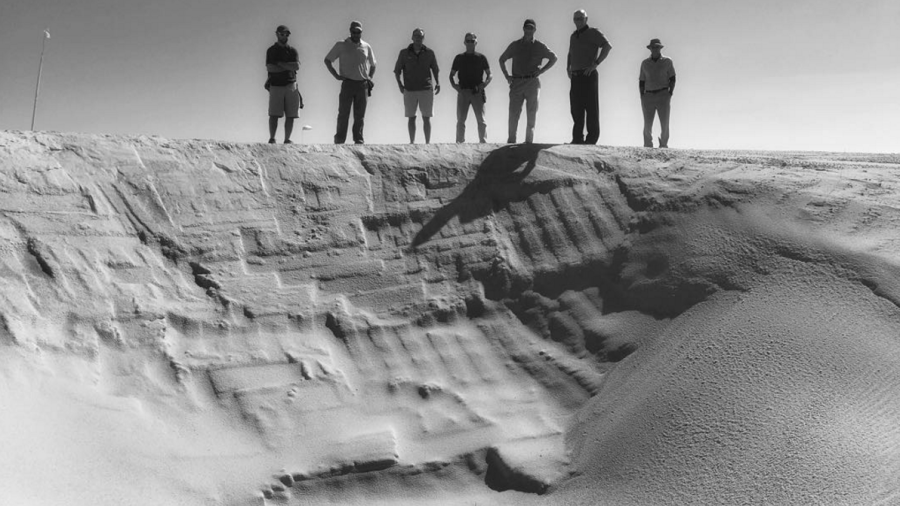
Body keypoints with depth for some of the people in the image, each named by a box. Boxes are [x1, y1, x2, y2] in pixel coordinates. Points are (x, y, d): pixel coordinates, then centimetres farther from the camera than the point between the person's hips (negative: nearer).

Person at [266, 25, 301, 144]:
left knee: (290, 115, -2)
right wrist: (288, 67, -4)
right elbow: (269, 68, -7)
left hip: (291, 85, 2)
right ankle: (272, 139, -5)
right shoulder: (271, 50, 8)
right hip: (275, 85, -2)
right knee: (274, 115, -8)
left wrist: (281, 64, -5)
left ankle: (287, 139, 3)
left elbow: (297, 66, -2)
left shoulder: (292, 51, 15)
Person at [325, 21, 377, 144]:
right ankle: (339, 141, 1)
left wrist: (370, 78, 9)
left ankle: (359, 141, 10)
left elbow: (372, 65, 24)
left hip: (363, 85, 2)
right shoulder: (341, 45, 3)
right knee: (343, 114, -3)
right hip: (347, 83, -2)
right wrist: (336, 75, -3)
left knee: (360, 116, 5)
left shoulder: (366, 47, 11)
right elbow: (327, 60, 7)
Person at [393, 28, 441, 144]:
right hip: (409, 90, 0)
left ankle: (428, 143, 3)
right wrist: (400, 84, -4)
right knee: (411, 117, 4)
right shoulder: (404, 53, 4)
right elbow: (397, 70, 9)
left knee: (426, 118, -1)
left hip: (426, 89, 0)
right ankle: (412, 142, 11)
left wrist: (437, 82, -1)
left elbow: (435, 69, 13)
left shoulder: (429, 53, 5)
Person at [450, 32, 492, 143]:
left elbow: (489, 75, 9)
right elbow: (451, 75, 16)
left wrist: (484, 84, -10)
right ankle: (460, 142, 3)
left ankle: (483, 142, -3)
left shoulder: (481, 58, 9)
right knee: (460, 120, -1)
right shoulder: (459, 58, 12)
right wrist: (453, 84, -4)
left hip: (477, 92, -1)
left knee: (481, 119, -5)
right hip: (463, 92, 1)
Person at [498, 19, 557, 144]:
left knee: (531, 115, 0)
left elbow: (554, 58, 16)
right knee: (513, 113, -5)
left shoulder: (540, 46, 7)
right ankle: (511, 141, -1)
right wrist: (506, 75, 9)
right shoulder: (515, 45, 11)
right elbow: (502, 59, 22)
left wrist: (541, 71, 4)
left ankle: (529, 141, 4)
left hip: (532, 83, -1)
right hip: (516, 83, 1)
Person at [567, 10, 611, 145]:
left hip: (588, 75, -7)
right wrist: (568, 68, 17)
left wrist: (595, 64, -19)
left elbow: (608, 46, -14)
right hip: (575, 77, 7)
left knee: (591, 109, -6)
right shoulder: (573, 36, 20)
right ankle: (577, 139, 8)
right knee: (576, 109, 5)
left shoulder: (593, 32, -1)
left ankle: (591, 139, -6)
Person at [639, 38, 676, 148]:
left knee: (665, 123, -7)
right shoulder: (645, 63, 13)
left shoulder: (667, 61, 8)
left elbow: (672, 79, 6)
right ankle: (647, 146, 2)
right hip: (648, 96, 1)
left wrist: (670, 94, -6)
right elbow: (641, 81, 12)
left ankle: (663, 145, 4)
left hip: (663, 95, -1)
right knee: (647, 124, -5)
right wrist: (642, 97, 2)